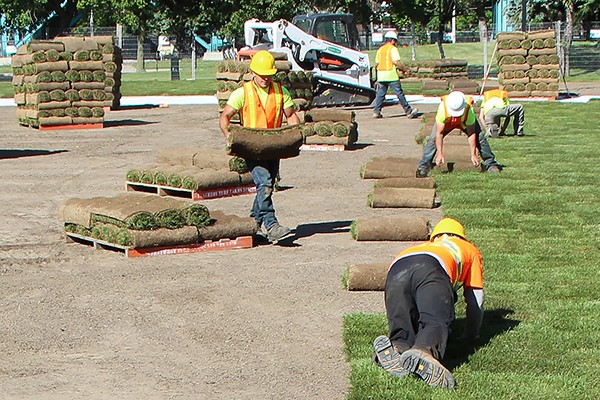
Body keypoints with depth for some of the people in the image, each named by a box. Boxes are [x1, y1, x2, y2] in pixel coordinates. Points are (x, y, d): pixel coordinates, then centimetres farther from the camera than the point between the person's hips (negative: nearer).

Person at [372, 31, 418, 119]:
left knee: (380, 94, 9)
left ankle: (376, 111, 3)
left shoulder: (380, 49, 14)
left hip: (381, 76, 6)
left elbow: (376, 64, 15)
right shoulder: (393, 49, -6)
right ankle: (409, 111, 3)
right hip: (392, 75, -6)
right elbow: (397, 62, -14)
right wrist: (405, 69, -4)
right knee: (399, 93, -2)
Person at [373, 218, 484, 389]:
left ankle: (398, 347, -40)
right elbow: (475, 301, 38)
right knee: (437, 321, -21)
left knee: (403, 327, -5)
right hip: (431, 269, -4)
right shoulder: (470, 249, 42)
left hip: (396, 268, 4)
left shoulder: (425, 245, 51)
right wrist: (470, 335, 50)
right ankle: (422, 351, -54)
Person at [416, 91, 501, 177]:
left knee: (480, 138, -13)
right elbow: (439, 133, -34)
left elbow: (471, 134, -31)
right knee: (433, 139, -18)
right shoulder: (443, 108, -42)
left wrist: (473, 154, -30)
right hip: (446, 122, 0)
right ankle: (424, 165, -10)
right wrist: (440, 153, -34)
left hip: (465, 122, 0)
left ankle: (491, 164, 3)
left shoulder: (469, 109, -41)